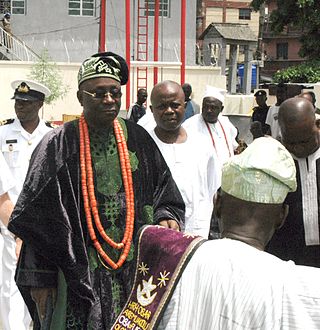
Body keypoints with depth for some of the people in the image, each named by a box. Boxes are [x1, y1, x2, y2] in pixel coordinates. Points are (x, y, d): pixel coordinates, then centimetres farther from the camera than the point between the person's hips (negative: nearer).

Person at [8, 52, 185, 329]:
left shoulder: (137, 138, 4)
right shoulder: (58, 145, -7)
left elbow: (163, 189, 13)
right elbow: (38, 217, -7)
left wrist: (166, 216, -8)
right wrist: (39, 279, -9)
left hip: (134, 267, 3)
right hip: (78, 272, -3)